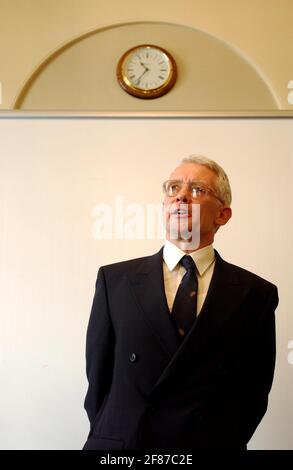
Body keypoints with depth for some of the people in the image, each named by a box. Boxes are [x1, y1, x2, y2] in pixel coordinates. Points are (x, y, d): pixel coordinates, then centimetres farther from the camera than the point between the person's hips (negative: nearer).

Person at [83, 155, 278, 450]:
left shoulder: (255, 294, -6)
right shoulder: (114, 279, -4)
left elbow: (255, 391, 0)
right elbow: (97, 376, 0)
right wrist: (114, 435, -4)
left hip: (211, 443, 0)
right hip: (119, 441, 1)